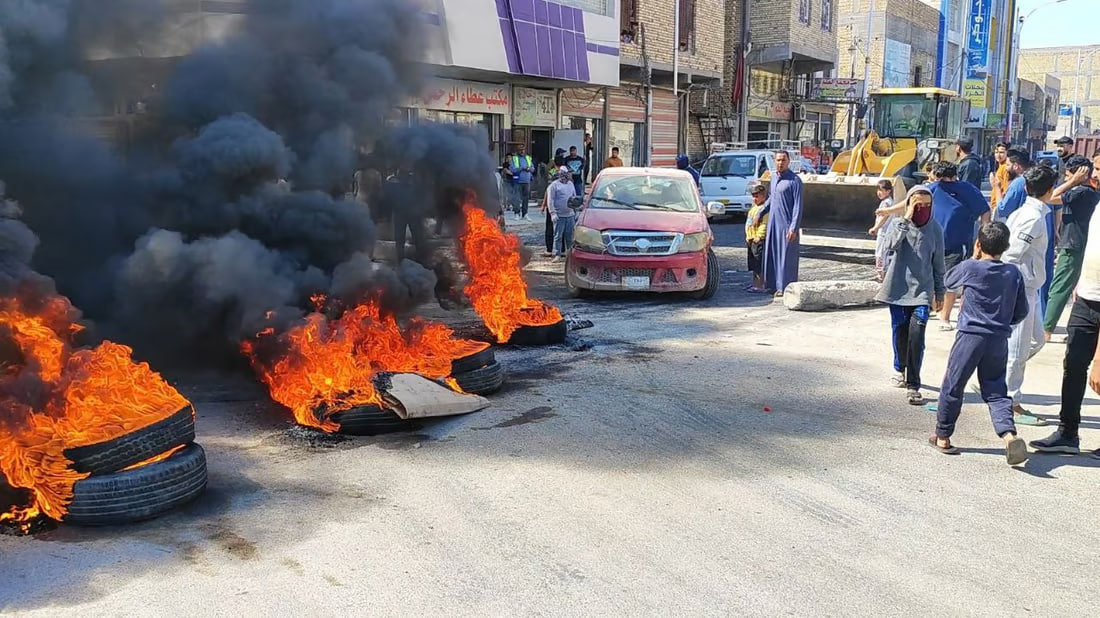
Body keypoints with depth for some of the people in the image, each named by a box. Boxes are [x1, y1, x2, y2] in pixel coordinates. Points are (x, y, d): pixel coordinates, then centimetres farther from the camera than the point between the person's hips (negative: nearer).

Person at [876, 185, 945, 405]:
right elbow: (891, 244, -21)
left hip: (922, 290, 0)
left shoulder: (935, 229, 4)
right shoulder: (898, 223, 0)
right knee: (899, 334, 11)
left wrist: (939, 293, 13)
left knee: (916, 336, -13)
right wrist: (906, 219, -20)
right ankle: (900, 369, 37)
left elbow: (938, 264, 10)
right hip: (898, 288, 1)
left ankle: (913, 385, -9)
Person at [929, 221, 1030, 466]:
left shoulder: (970, 268, -8)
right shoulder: (1014, 273, 3)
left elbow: (949, 281, 14)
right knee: (996, 390, 9)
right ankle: (1009, 434, -12)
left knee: (952, 386, 9)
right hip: (1000, 340, 4)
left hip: (971, 336, -3)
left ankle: (942, 436, 17)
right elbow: (1021, 312, 8)